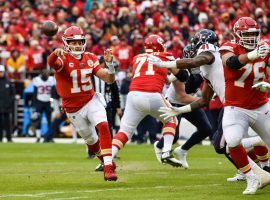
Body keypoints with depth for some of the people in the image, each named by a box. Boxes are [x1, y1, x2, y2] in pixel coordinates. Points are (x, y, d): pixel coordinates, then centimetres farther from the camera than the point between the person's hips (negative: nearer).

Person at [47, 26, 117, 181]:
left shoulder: (90, 58, -3)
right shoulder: (63, 58, -16)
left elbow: (109, 79, -2)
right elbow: (51, 63, -42)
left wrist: (109, 63, -22)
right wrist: (56, 53, -66)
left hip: (91, 101, 2)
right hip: (73, 109, -2)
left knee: (103, 126, -23)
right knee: (91, 140, 12)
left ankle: (108, 166, -24)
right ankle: (103, 157, 43)